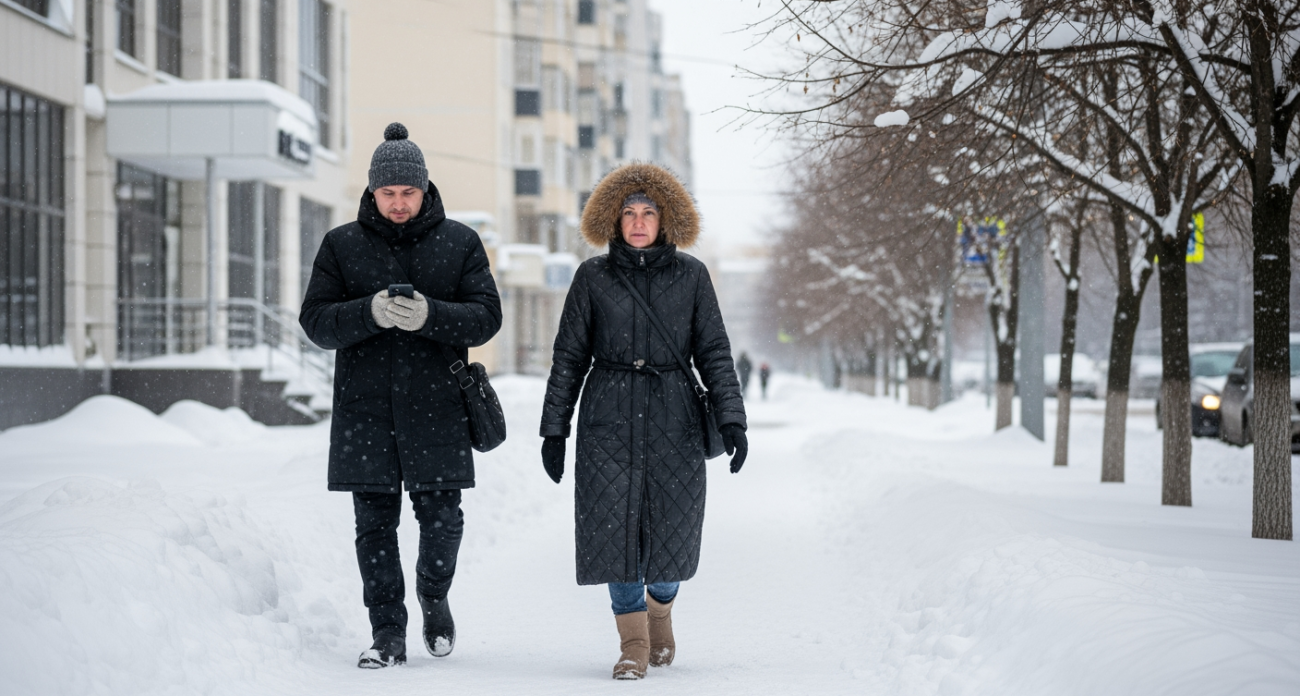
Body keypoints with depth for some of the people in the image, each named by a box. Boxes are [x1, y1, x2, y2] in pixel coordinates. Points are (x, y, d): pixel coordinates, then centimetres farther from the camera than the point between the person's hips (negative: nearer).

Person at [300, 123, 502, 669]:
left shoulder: (460, 243, 6)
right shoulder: (341, 245, 6)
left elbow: (486, 316, -1)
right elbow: (317, 321, -1)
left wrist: (430, 315, -20)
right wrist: (371, 312, -20)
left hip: (437, 409, 0)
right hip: (364, 411, 1)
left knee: (441, 517, 1)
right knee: (375, 523, 3)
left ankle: (434, 595, 30)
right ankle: (388, 633, 11)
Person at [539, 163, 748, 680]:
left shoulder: (690, 275, 5)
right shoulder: (593, 277, 5)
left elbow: (714, 352, 6)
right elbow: (569, 356, 8)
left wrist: (730, 418, -4)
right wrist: (554, 429, 5)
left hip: (674, 418, 0)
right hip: (610, 417, 0)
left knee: (672, 526, 0)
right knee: (615, 524, -6)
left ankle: (659, 610, 30)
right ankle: (633, 642, 5)